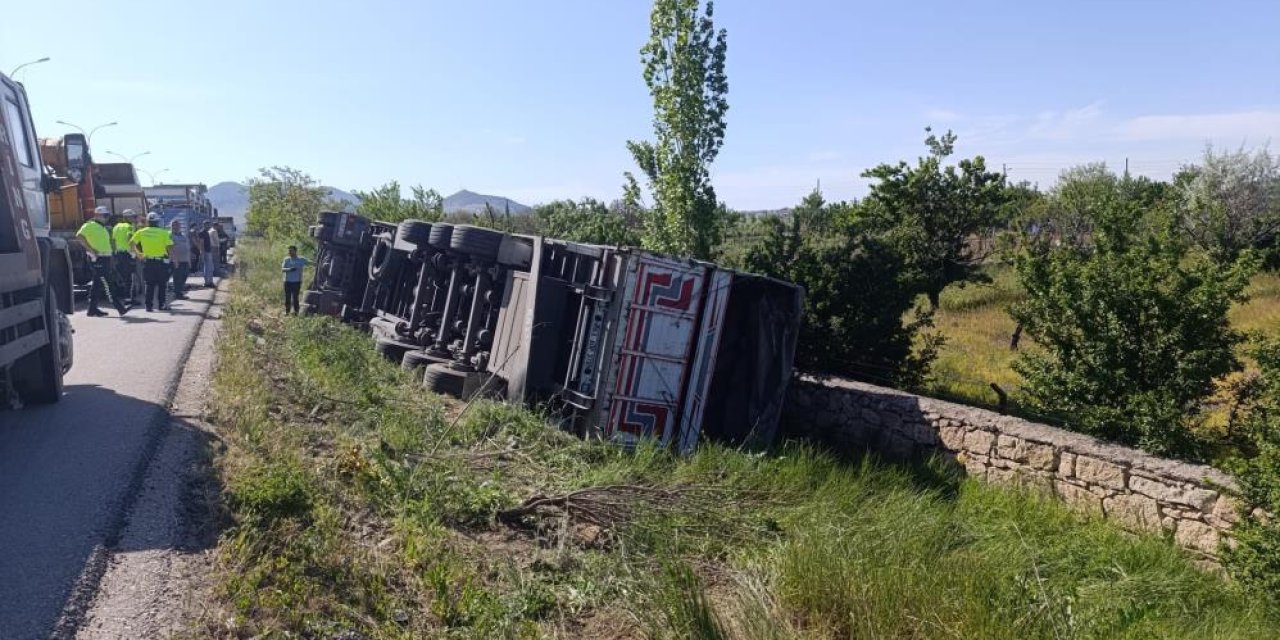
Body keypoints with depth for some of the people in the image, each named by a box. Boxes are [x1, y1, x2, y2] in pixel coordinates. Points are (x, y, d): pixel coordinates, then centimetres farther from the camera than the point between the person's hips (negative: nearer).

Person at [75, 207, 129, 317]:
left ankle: (92, 309, 18)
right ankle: (120, 308, -15)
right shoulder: (90, 225, -7)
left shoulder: (102, 227, 21)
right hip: (97, 259, -9)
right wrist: (91, 250, -20)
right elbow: (79, 237, -19)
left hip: (105, 258, 9)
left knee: (97, 284, 12)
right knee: (108, 285, -11)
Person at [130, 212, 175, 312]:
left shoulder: (141, 232, 2)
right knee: (161, 284, 8)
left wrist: (138, 253, 14)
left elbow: (131, 243, 4)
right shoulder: (163, 232, -7)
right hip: (161, 261, -3)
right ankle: (161, 305, 11)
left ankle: (148, 305, 6)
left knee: (149, 284, 9)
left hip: (147, 261, 3)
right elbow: (170, 247, -11)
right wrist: (171, 257, 2)